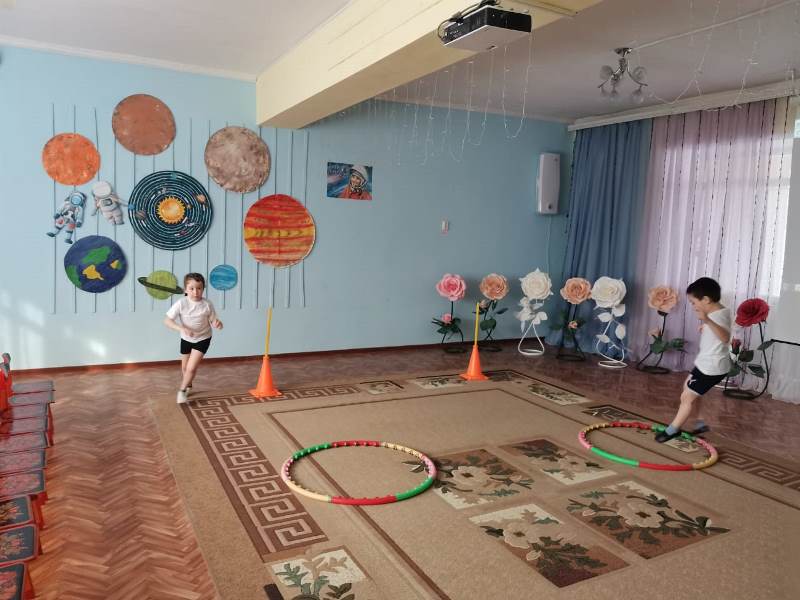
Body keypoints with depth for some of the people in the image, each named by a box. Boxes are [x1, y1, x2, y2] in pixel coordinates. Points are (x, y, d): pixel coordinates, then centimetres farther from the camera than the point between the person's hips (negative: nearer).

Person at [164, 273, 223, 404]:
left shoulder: (207, 304, -20)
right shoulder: (181, 303, -22)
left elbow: (213, 322, -12)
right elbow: (167, 321, -24)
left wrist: (218, 324, -36)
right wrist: (182, 328, -39)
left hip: (202, 339, -2)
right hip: (186, 338, 2)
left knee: (191, 368, -13)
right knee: (185, 367, 19)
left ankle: (182, 390, 13)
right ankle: (188, 386, 49)